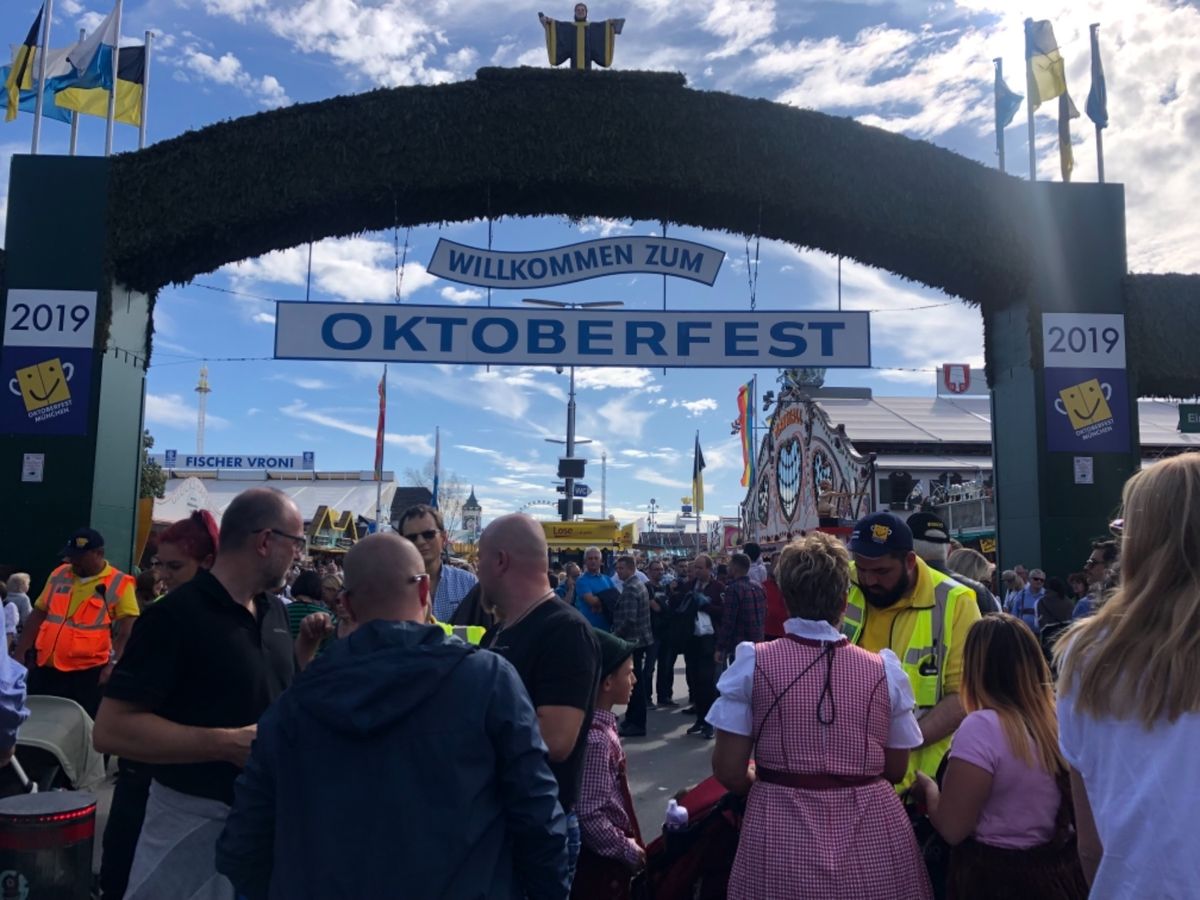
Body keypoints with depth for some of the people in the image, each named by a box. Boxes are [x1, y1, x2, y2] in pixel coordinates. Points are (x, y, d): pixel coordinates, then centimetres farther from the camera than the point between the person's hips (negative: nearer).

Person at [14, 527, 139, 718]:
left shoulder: (119, 584, -6)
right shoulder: (58, 575, 9)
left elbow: (127, 631, -10)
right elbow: (38, 615, 16)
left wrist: (113, 664, -21)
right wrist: (20, 653, 11)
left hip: (88, 673, -5)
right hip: (46, 669, 5)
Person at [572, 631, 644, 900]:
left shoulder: (601, 725, 2)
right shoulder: (595, 738, -26)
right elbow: (589, 816, -26)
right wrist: (628, 850, -15)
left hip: (606, 858, 9)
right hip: (601, 861, -9)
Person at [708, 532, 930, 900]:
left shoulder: (753, 663, -11)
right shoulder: (883, 670, -8)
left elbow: (728, 770, -10)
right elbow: (896, 770, 3)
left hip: (782, 831, -1)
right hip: (871, 834, 2)